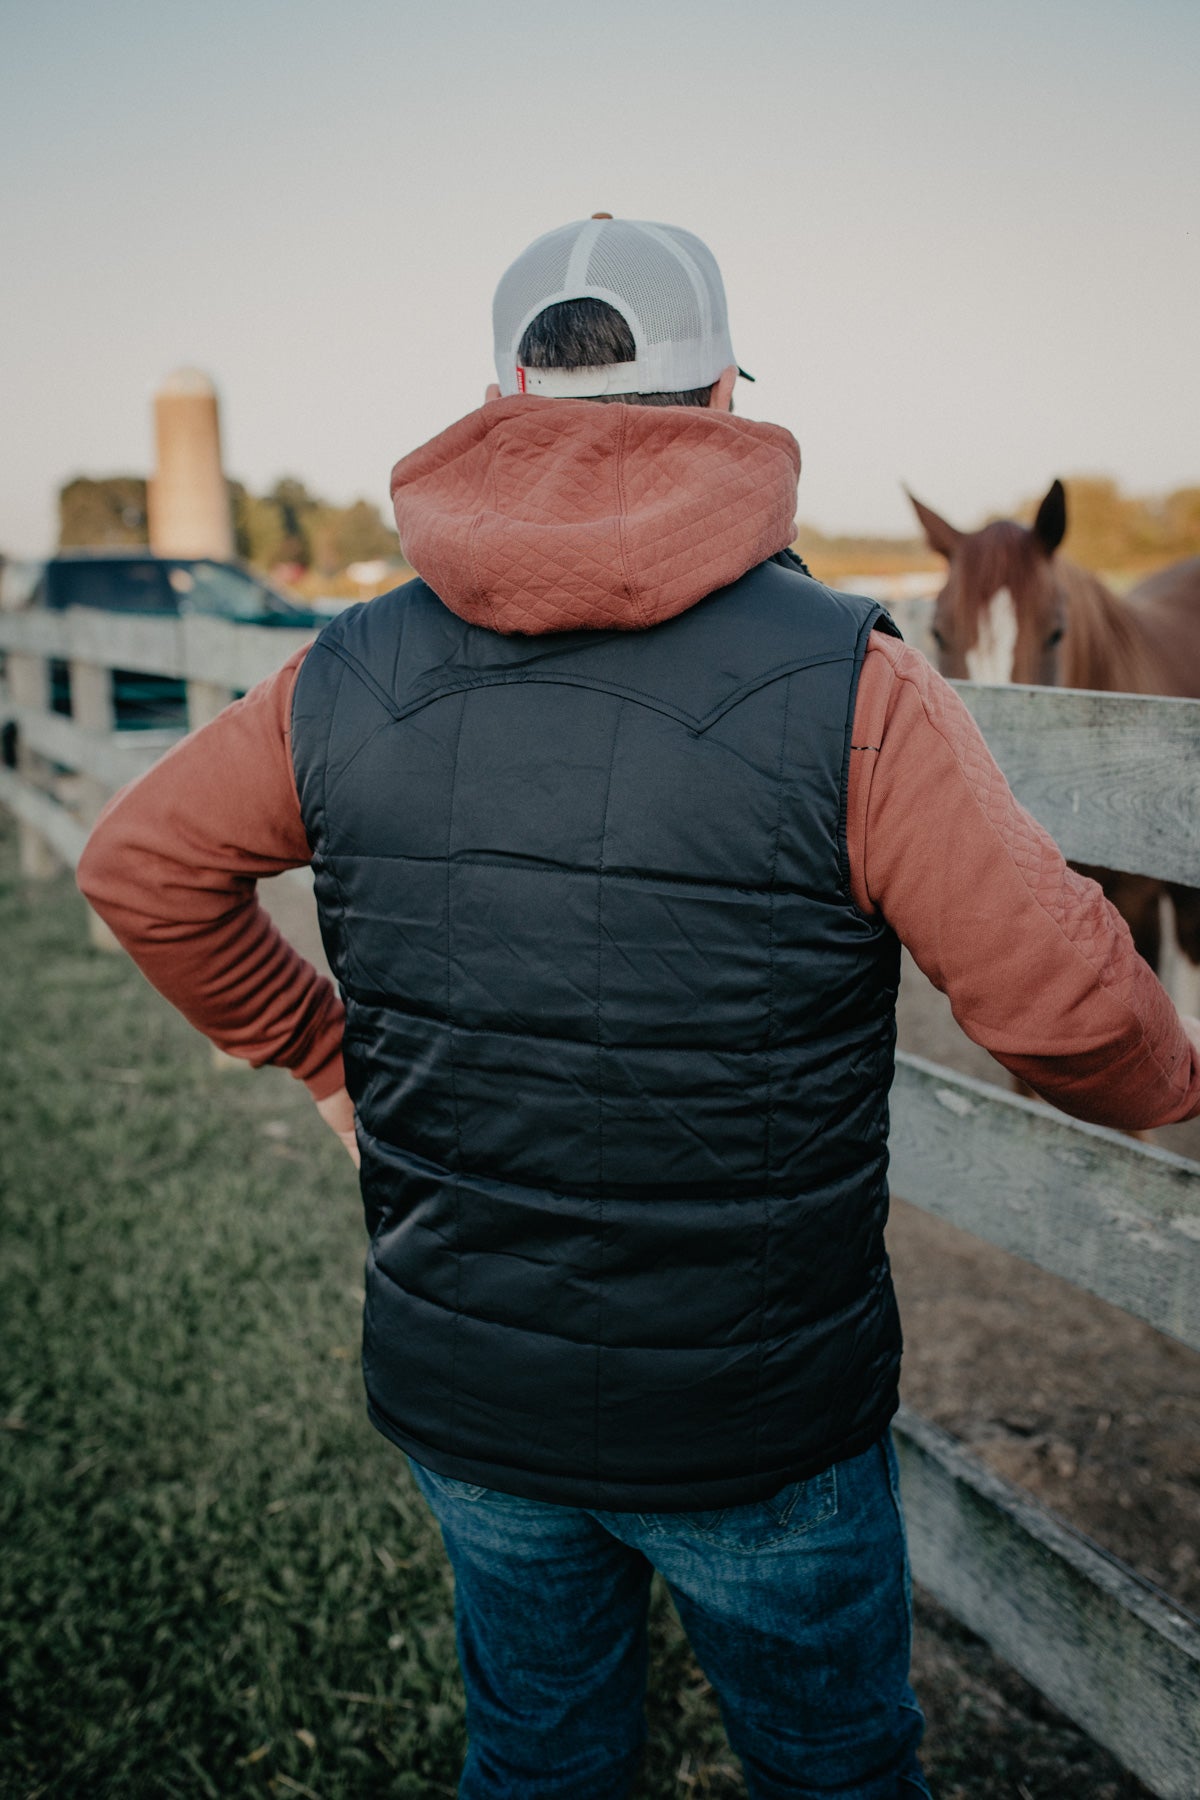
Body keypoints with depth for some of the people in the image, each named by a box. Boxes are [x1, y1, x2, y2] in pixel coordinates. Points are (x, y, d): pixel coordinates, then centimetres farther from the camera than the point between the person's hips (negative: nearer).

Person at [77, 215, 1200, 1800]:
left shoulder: (349, 677, -8)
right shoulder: (845, 687, -20)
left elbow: (142, 867, 4)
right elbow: (1060, 1002, -21)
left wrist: (319, 1057, 13)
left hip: (458, 1393, 4)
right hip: (757, 1423, -3)